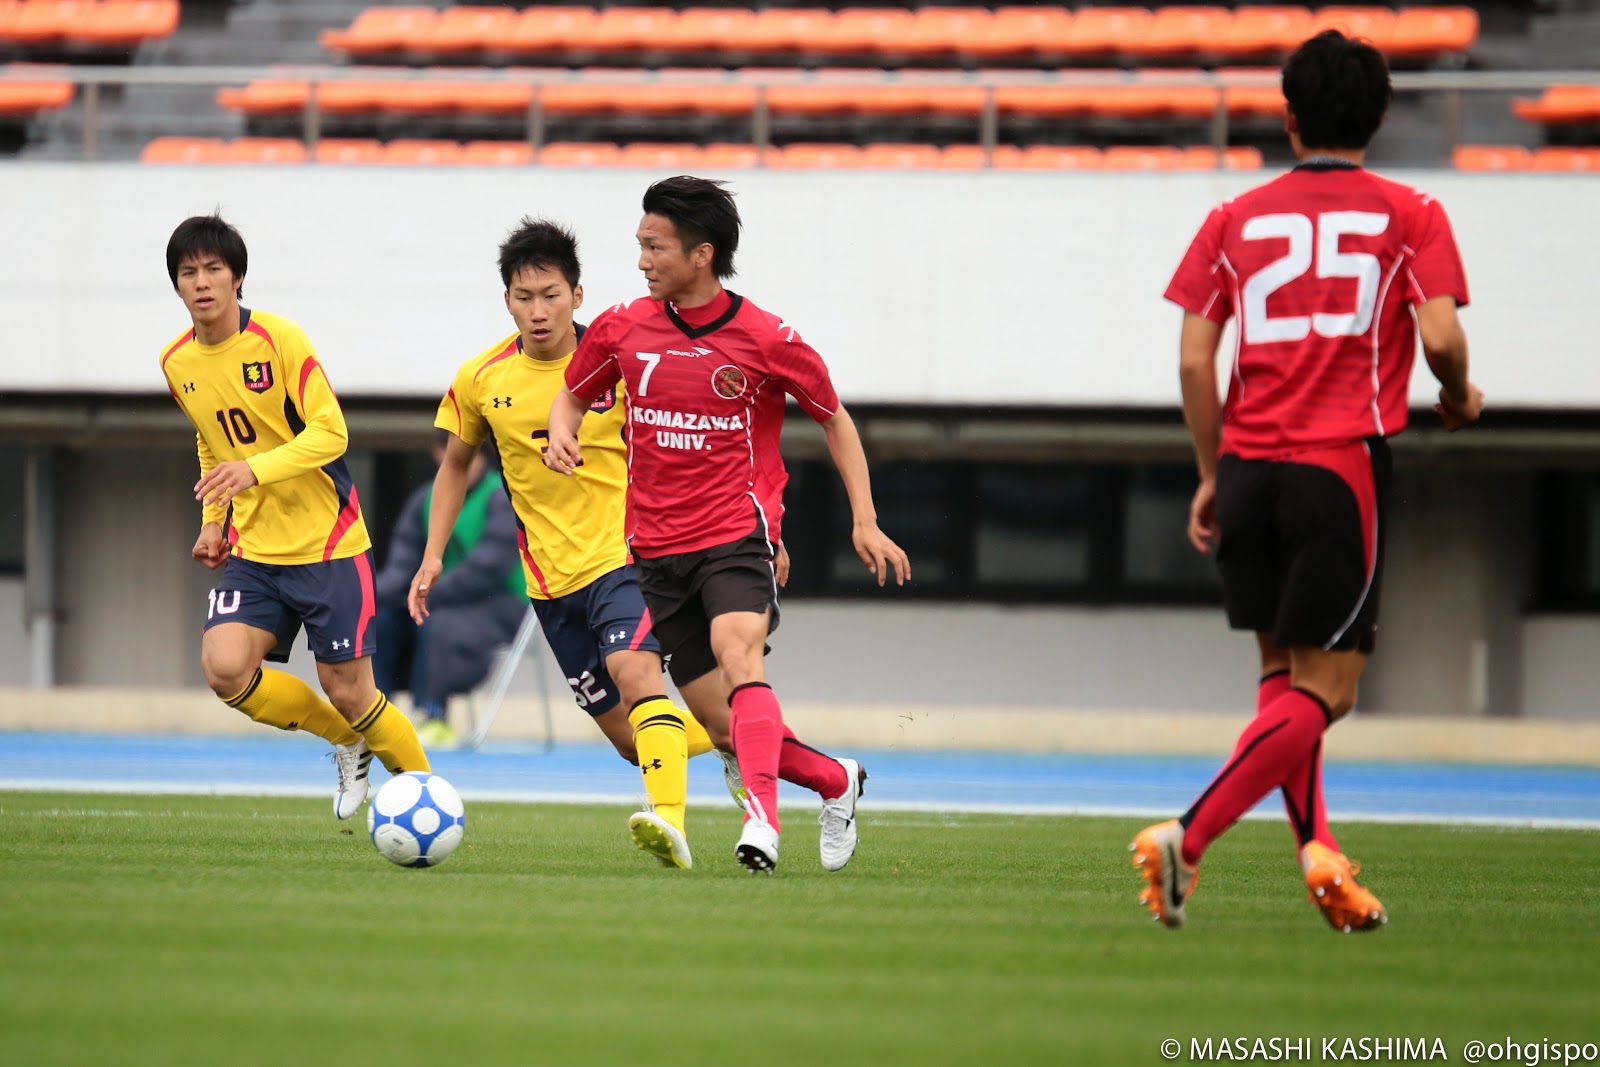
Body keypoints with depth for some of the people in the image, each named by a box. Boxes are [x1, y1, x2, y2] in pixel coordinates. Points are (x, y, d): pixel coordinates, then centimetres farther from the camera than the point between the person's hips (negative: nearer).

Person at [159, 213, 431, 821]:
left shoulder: (279, 339, -14)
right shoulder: (177, 363, 4)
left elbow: (331, 432, -18)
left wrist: (256, 469, -32)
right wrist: (213, 519, 12)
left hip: (328, 543, -5)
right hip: (253, 551, 5)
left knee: (348, 691, -5)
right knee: (224, 669, -17)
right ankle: (347, 740, 8)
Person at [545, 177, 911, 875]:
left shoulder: (766, 340, -7)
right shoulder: (622, 330, 3)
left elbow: (834, 419, 7)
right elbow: (573, 394, 21)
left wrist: (864, 522, 1)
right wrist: (562, 434, -4)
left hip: (738, 534, -5)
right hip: (657, 548, 5)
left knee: (737, 655, -32)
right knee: (715, 712, 4)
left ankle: (761, 819, -44)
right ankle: (836, 781, 29)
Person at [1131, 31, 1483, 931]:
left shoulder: (1236, 219, 10)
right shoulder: (1409, 215, 4)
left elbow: (1194, 360, 5)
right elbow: (1440, 337, -8)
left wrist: (1211, 476, 14)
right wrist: (1460, 400, 13)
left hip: (1248, 465, 4)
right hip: (1341, 467, -4)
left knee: (1283, 676, 16)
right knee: (1323, 689, -3)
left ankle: (1318, 849, 1)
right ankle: (1187, 839, -19)